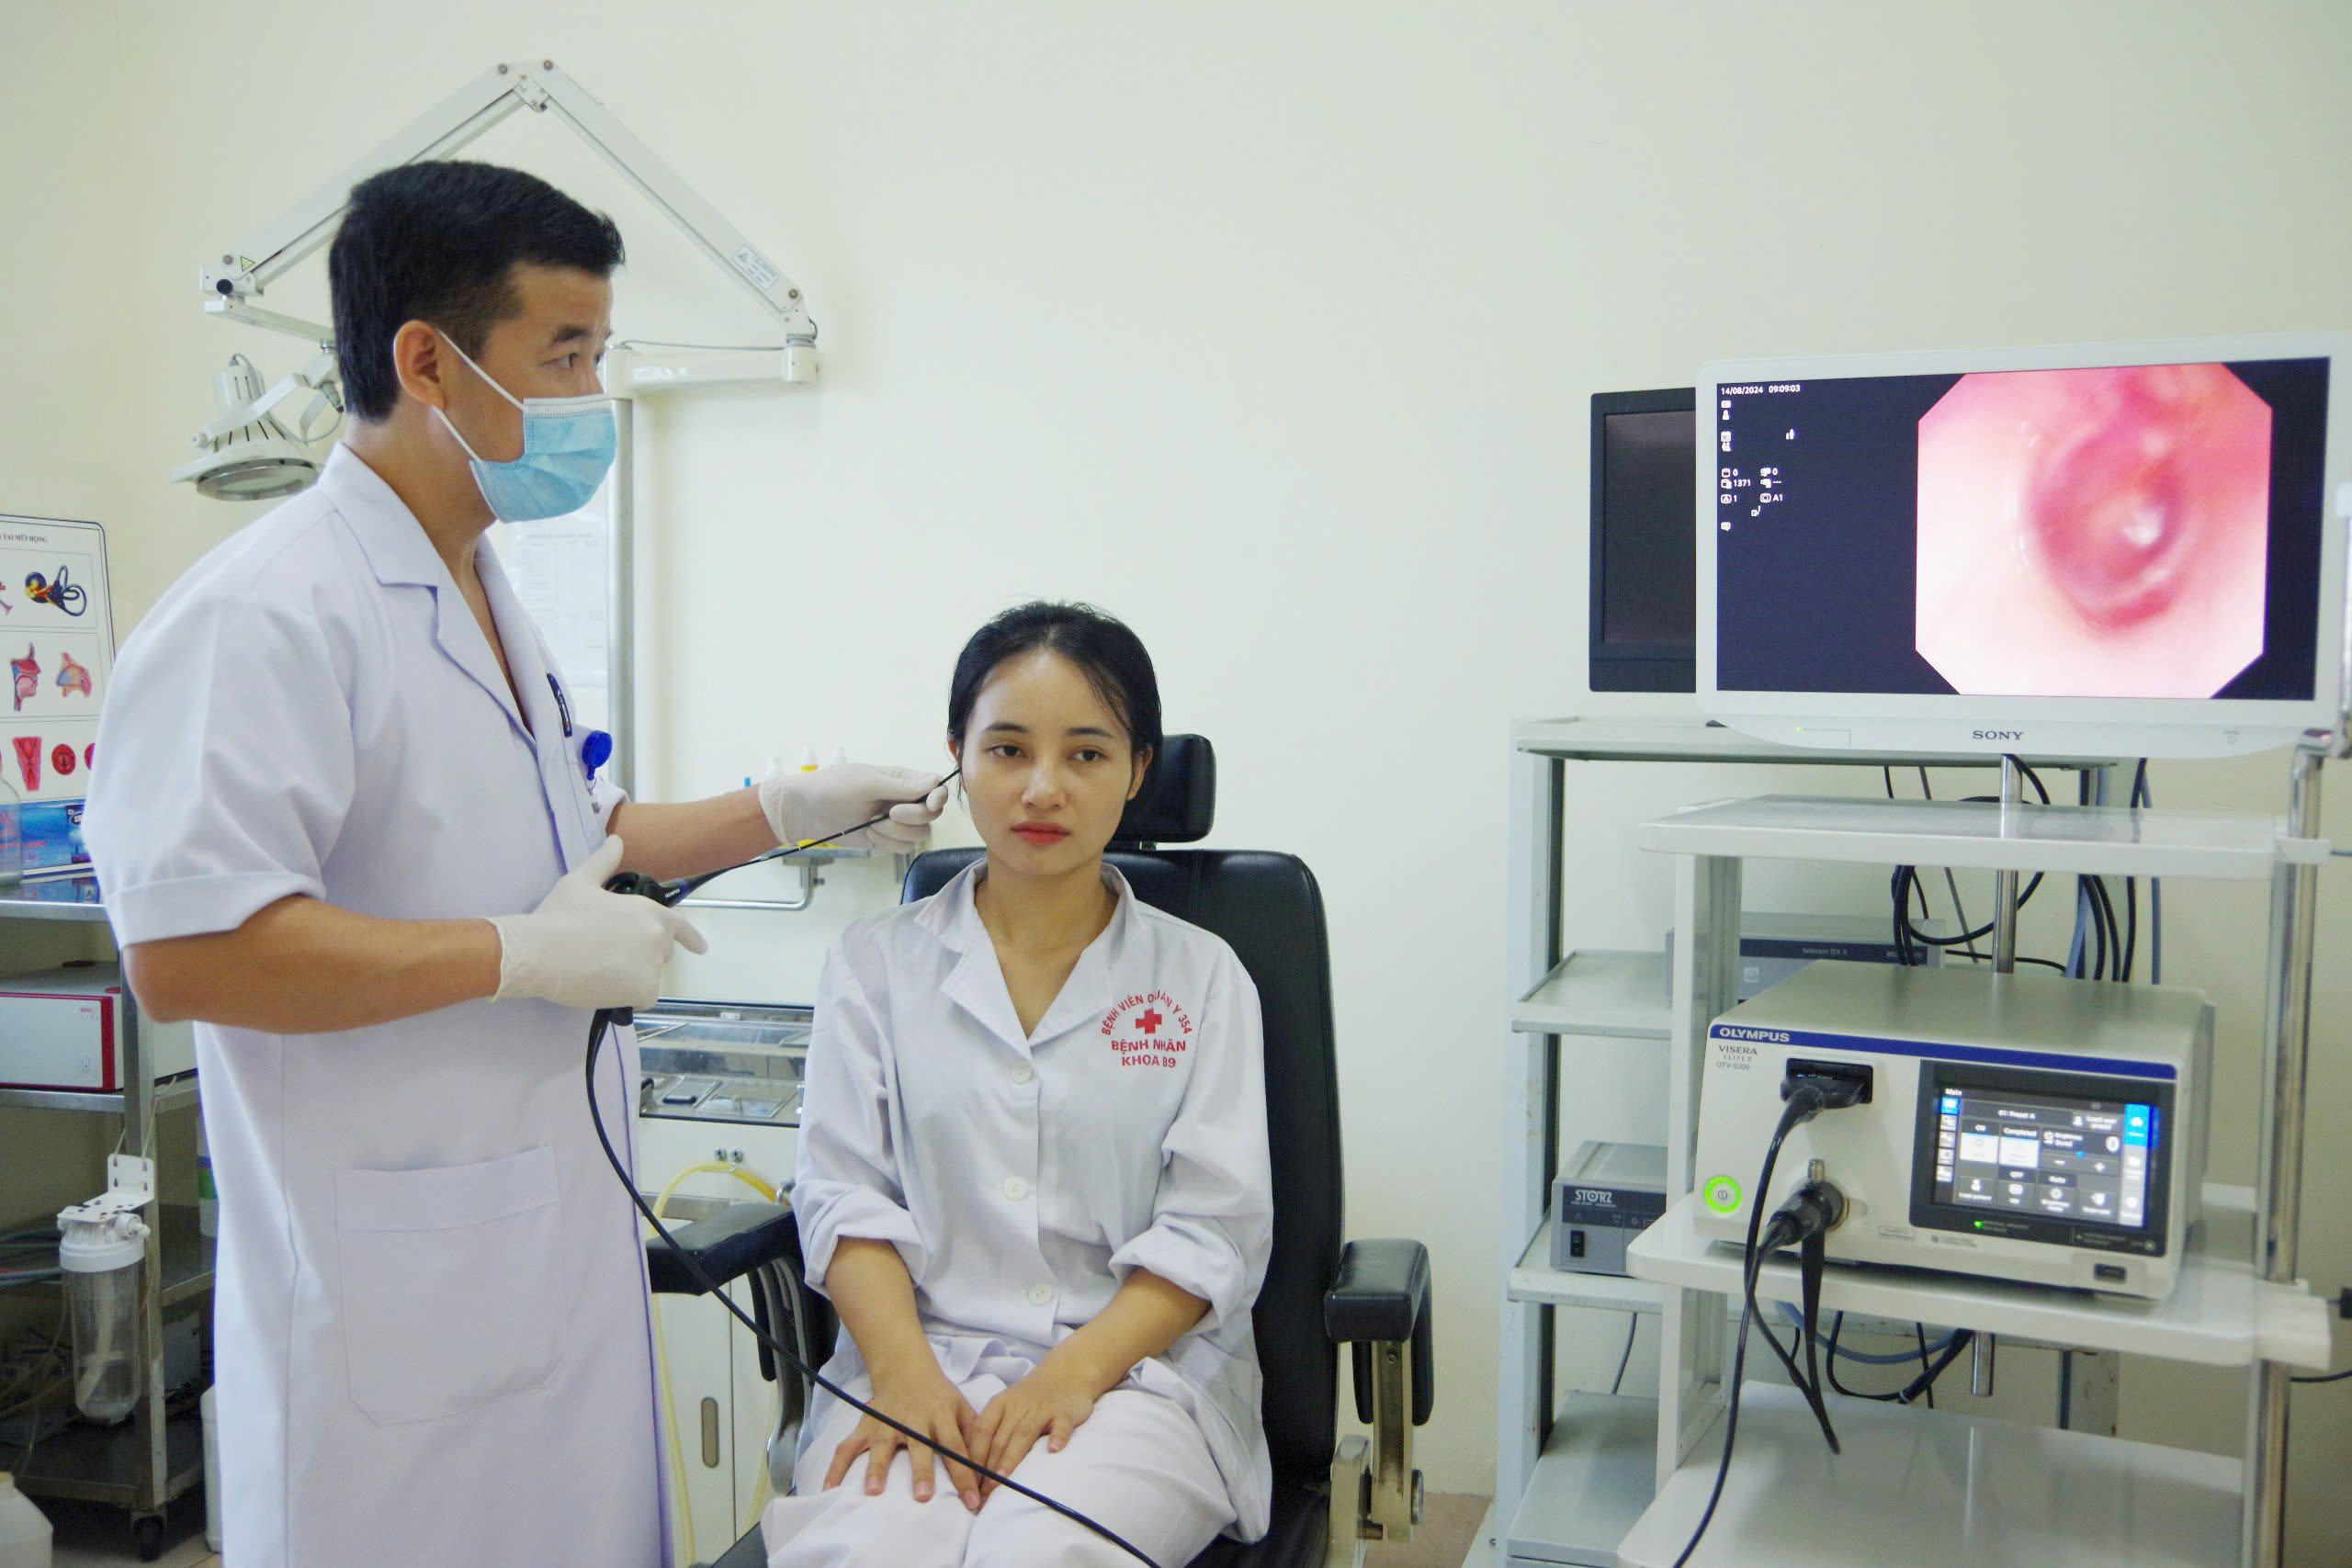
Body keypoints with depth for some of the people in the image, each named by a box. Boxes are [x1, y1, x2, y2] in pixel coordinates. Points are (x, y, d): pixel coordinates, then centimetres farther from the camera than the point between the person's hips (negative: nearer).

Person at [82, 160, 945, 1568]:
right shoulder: (267, 612, -18)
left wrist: (796, 809, 13)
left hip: (561, 1233, 9)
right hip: (398, 1283, -9)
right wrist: (523, 955, -22)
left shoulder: (491, 604, 14)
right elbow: (184, 954, -25)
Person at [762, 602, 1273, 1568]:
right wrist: (906, 1373, -15)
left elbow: (1214, 1226, 1)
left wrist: (1070, 1376, -14)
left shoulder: (1200, 977, 9)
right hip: (919, 1353, 1)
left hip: (1137, 1365, 0)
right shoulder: (876, 963, 12)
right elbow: (844, 1191, 2)